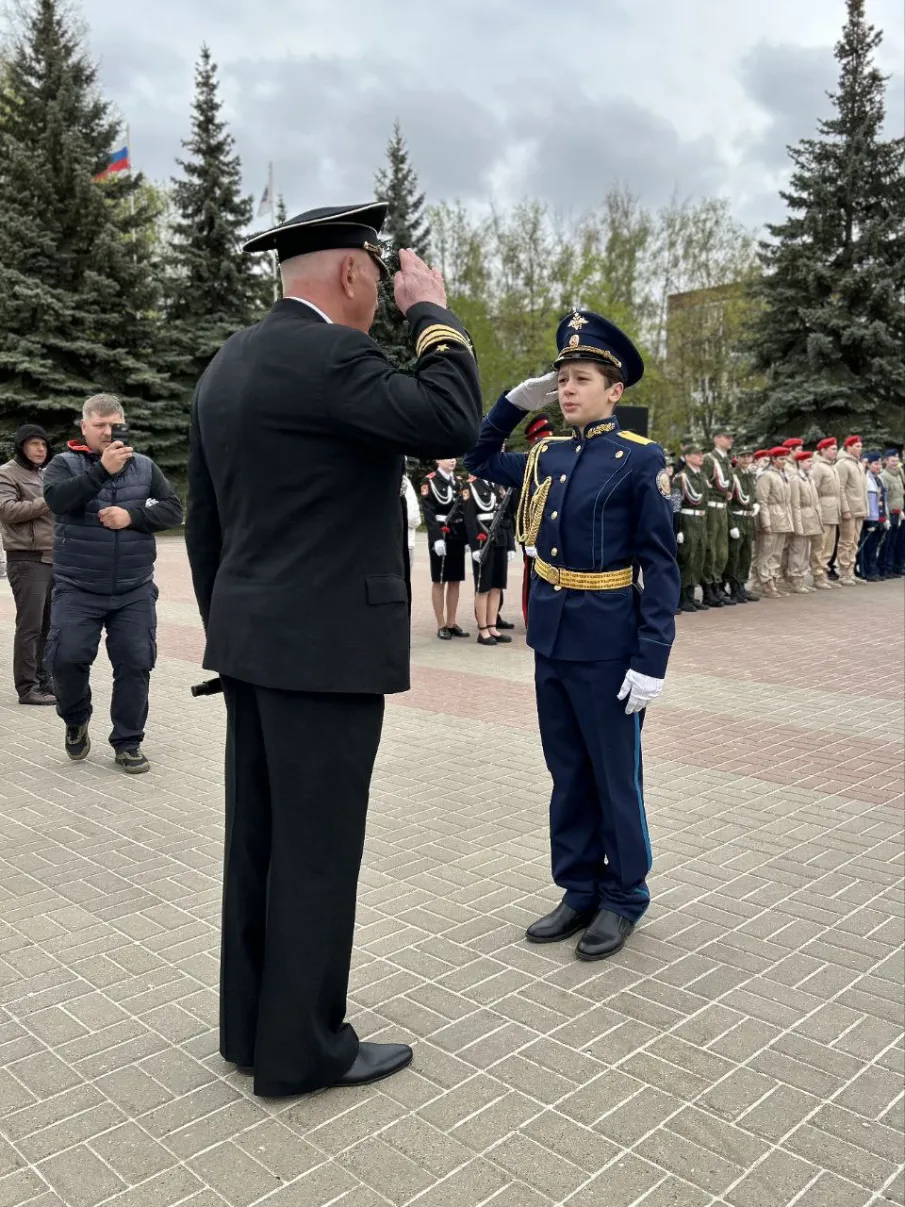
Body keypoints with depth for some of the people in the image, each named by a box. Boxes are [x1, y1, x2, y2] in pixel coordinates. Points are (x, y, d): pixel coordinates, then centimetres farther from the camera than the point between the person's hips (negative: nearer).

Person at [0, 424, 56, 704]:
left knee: (48, 626, 10)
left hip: (53, 559, 7)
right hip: (27, 560, -7)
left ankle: (42, 681, 17)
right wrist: (48, 502, -18)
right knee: (30, 626, -8)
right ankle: (27, 688, -5)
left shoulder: (46, 475, 21)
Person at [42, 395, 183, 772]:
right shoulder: (64, 463, 1)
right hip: (77, 590, -1)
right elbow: (57, 500, -19)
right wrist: (103, 469, -26)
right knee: (66, 657, -8)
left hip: (135, 591, 2)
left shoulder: (144, 466, 7)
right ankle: (76, 721, 22)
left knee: (136, 663, 1)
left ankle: (127, 742, 15)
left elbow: (174, 510, 2)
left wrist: (132, 515, -14)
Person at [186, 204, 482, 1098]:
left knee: (261, 839, 15)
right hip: (326, 646, -9)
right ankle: (301, 1048, 17)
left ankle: (250, 1025, 29)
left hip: (255, 639, 9)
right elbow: (454, 425, -20)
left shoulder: (228, 364, 14)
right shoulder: (329, 355, -14)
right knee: (316, 849, 2)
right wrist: (432, 312, -7)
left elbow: (205, 524, 15)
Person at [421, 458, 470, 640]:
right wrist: (437, 538, -21)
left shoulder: (459, 482, 14)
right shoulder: (429, 481, -4)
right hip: (440, 538, -6)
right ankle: (441, 625, 6)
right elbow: (429, 514, -12)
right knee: (439, 582, 1)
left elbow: (465, 511, 13)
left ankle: (452, 623, 16)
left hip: (458, 537, 6)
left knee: (455, 582, 8)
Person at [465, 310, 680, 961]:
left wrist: (652, 660, -17)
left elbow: (661, 567, -11)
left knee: (615, 776, 7)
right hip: (550, 637, 6)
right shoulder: (546, 457, 7)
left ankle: (624, 898, 24)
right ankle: (579, 890, 29)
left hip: (607, 644, -6)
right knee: (568, 772, 14)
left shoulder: (641, 460, -10)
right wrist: (516, 400, 10)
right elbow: (478, 460, 24)